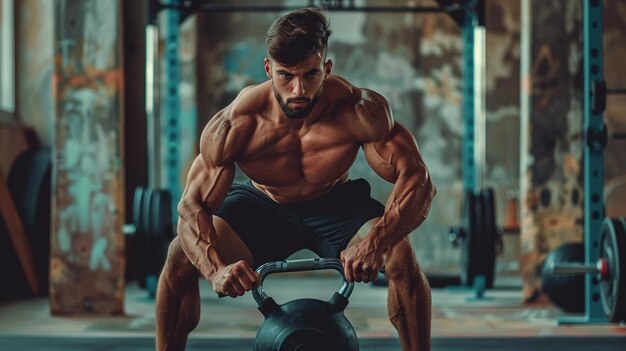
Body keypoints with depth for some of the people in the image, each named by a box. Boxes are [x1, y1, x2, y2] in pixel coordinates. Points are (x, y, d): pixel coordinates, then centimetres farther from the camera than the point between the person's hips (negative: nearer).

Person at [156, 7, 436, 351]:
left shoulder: (359, 110, -31)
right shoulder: (235, 124, -30)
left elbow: (417, 180, -32)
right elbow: (192, 207, -28)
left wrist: (376, 242, -51)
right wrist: (216, 268, -48)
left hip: (337, 207, 0)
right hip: (262, 207, 1)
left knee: (401, 255, -29)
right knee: (181, 256, -22)